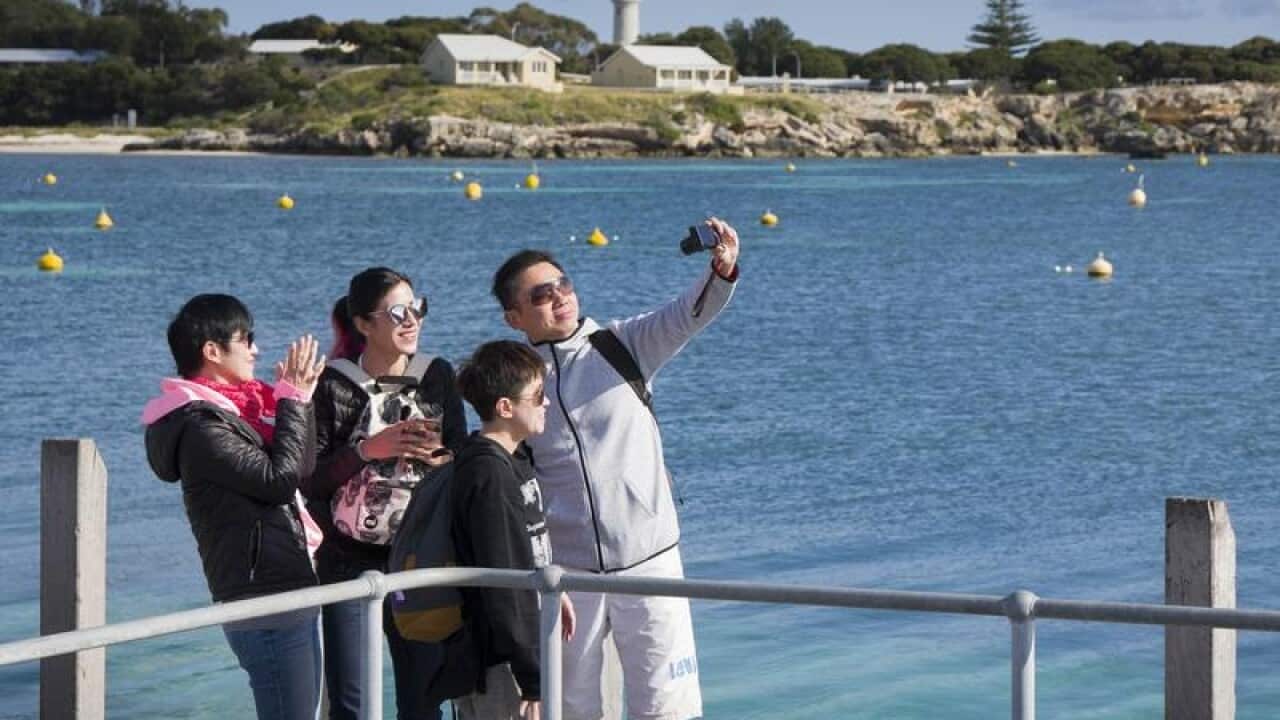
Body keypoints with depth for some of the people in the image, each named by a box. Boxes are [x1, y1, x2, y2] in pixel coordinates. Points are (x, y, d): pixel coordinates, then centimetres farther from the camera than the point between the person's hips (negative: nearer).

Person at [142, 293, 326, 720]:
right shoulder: (201, 425, -14)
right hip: (265, 604, -10)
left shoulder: (234, 408, 15)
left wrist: (299, 396, 5)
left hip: (288, 593, 10)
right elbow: (278, 477, -19)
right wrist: (293, 400, -10)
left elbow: (302, 466, 15)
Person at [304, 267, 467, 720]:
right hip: (349, 559, -3)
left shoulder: (438, 376, 4)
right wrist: (367, 450, -24)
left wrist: (437, 459, -16)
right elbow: (309, 479, -10)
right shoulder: (332, 385, -6)